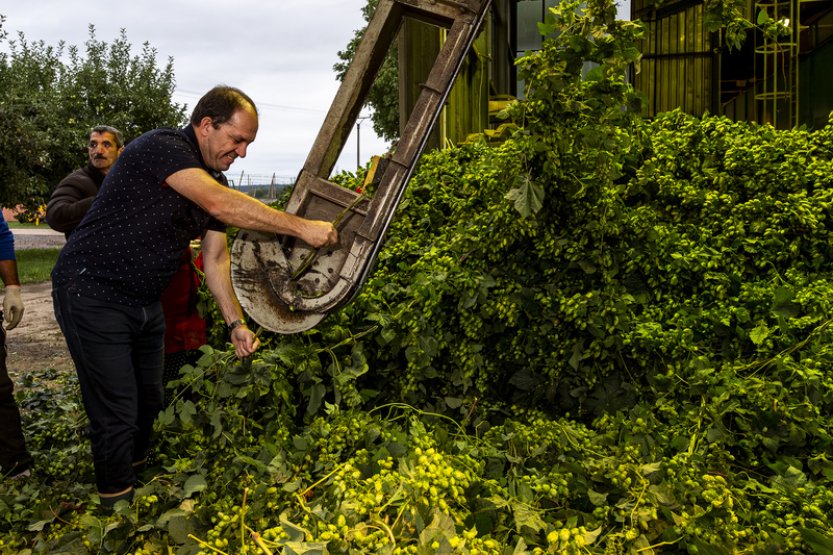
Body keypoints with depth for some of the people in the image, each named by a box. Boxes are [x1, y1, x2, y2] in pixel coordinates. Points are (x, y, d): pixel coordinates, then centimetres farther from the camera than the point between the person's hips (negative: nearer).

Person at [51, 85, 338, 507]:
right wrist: (300, 228, -32)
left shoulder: (213, 181, 7)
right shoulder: (160, 147, -20)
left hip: (145, 301, 9)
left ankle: (138, 479, 36)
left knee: (149, 405, 16)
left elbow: (215, 258, 6)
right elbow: (221, 205, -34)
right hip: (92, 293, -8)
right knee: (117, 415, -5)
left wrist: (235, 323, -4)